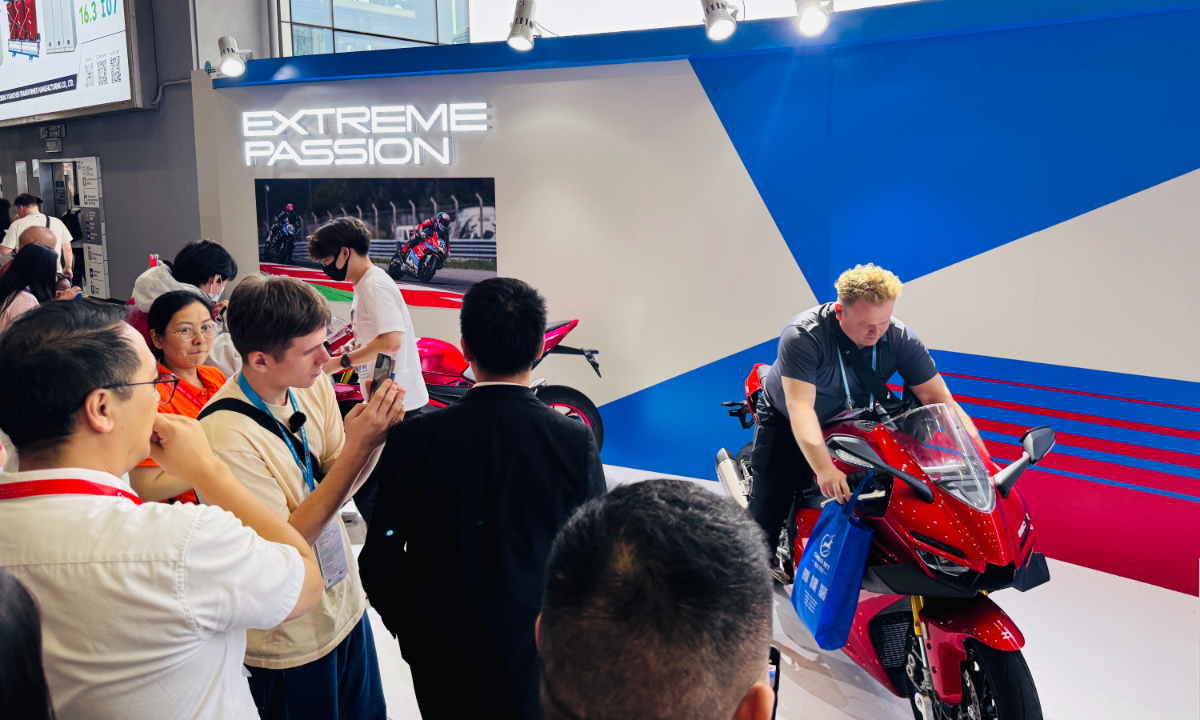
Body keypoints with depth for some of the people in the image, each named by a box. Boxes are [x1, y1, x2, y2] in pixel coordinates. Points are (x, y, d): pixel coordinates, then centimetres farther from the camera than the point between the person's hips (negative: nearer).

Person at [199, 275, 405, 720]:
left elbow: (336, 488, 0)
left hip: (344, 604, 6)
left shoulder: (313, 385, -8)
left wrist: (374, 432, -19)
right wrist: (357, 447, -31)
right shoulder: (223, 433, -28)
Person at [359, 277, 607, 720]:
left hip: (440, 660, 1)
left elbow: (379, 562, -10)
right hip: (539, 659, 0)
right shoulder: (576, 442, -18)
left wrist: (409, 626, 8)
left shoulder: (414, 438, -17)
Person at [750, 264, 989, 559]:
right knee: (767, 514, -8)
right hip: (787, 425, -4)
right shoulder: (802, 335, -32)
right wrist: (824, 468, -55)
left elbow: (940, 399, -19)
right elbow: (800, 406, -40)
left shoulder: (899, 338, -19)